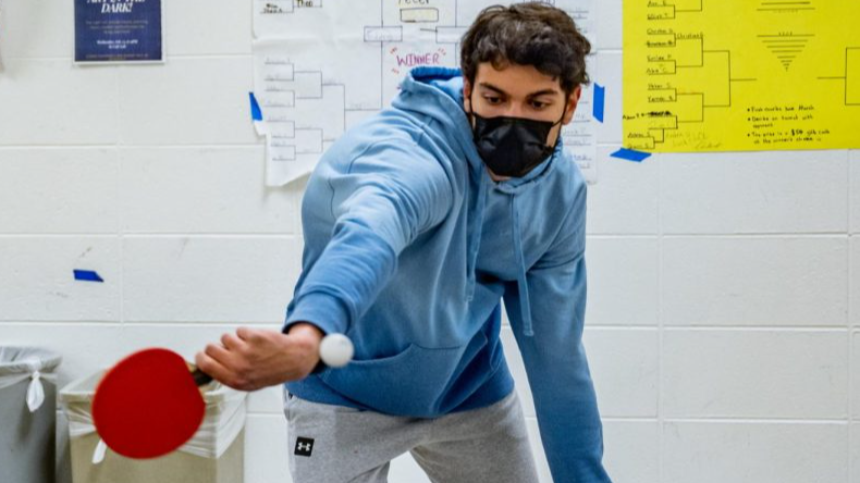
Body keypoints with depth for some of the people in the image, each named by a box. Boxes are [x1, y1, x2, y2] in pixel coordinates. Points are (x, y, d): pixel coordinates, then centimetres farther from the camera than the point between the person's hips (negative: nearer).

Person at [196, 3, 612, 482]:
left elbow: (556, 348, -6)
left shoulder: (561, 189, -12)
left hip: (471, 388, 5)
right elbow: (371, 234, -57)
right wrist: (305, 339, -76)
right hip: (345, 397, -5)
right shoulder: (406, 150, -33)